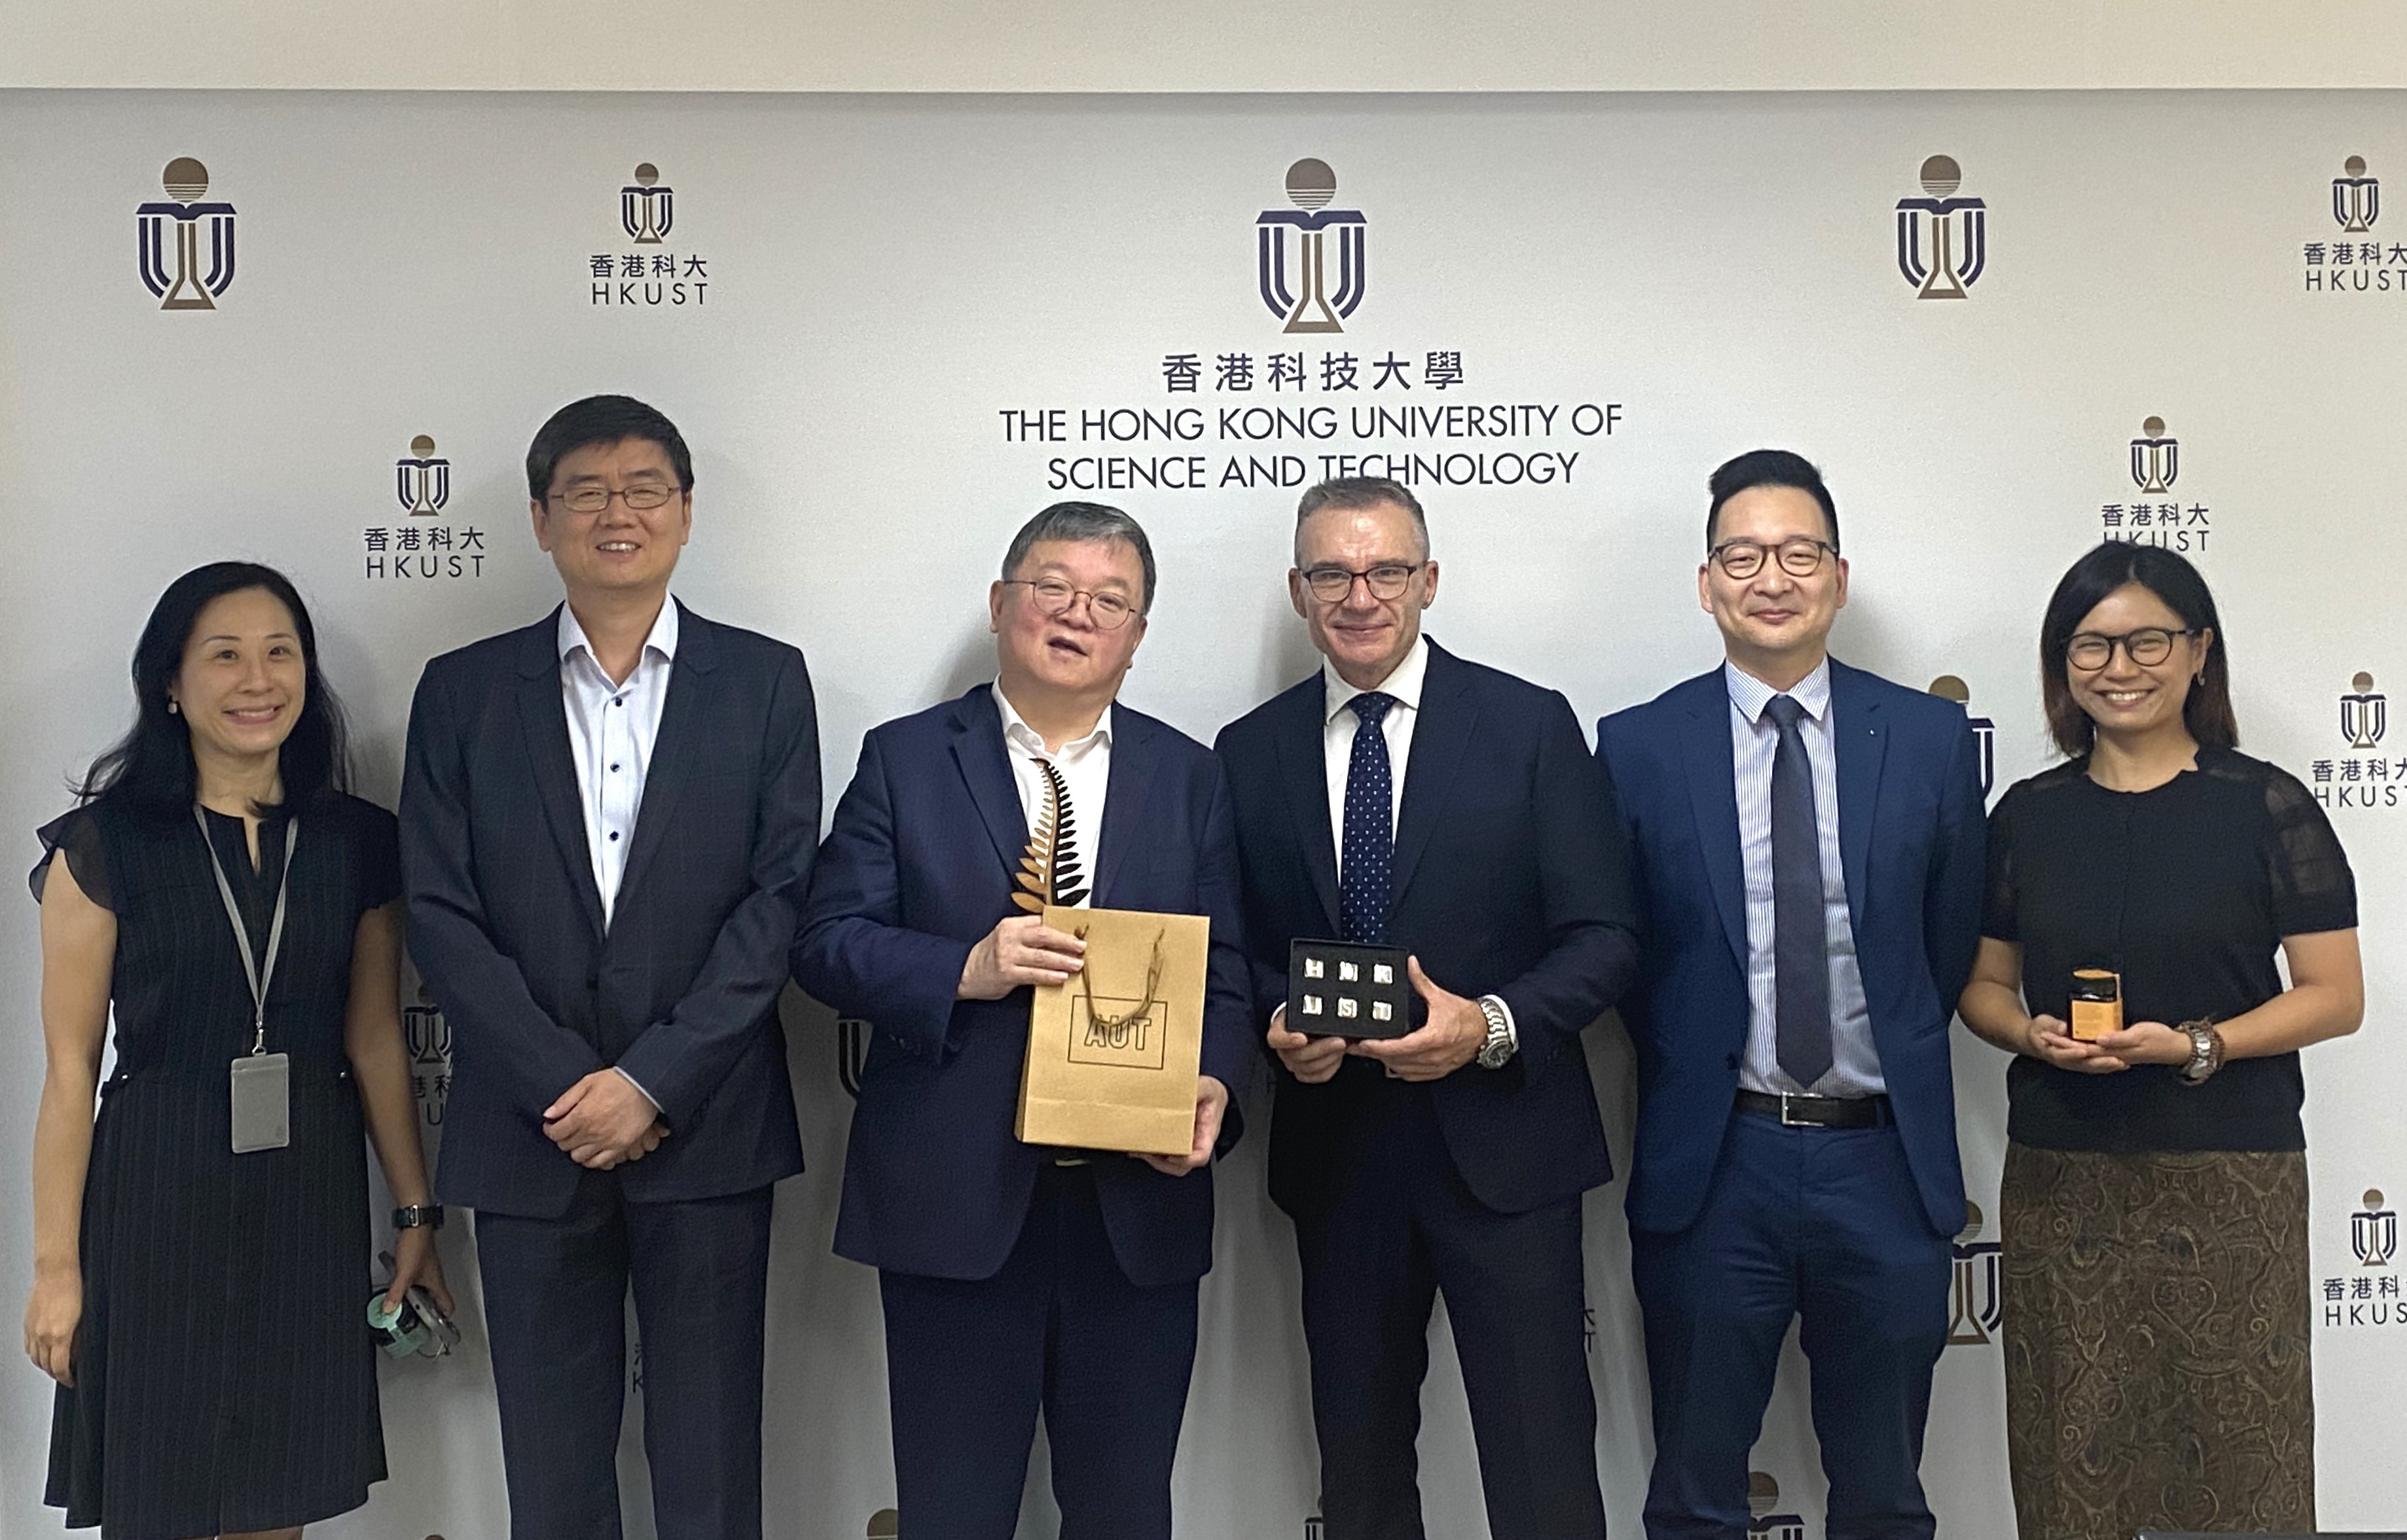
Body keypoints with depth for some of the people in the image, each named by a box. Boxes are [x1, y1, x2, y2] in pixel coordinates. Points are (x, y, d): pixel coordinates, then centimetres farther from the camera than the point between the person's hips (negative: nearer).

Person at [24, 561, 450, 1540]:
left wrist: (416, 1213, 8)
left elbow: (375, 1045, 7)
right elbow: (70, 1067, -5)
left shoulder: (358, 843, 3)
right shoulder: (103, 845, -5)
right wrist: (57, 1266, -6)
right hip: (159, 1198, -2)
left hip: (311, 1195, 2)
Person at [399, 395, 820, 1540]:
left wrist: (655, 1082, -11)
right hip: (528, 1136, 1)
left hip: (704, 1130, -1)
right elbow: (440, 914, 0)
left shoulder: (764, 681, 4)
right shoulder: (463, 692, 6)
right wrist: (567, 1086, -10)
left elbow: (780, 895, -3)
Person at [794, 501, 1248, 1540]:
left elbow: (1221, 973, 6)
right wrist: (965, 970, -19)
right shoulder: (904, 760, 3)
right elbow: (828, 944, -2)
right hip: (954, 1200, -2)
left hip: (1138, 1209, 2)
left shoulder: (1187, 778, 9)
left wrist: (1212, 1083, -13)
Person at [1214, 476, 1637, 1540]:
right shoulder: (1250, 752, 6)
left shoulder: (1532, 726, -2)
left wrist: (1490, 1025, -20)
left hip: (1502, 1142, -3)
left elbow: (1604, 936, -4)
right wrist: (1275, 1024, -10)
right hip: (1333, 1148, 3)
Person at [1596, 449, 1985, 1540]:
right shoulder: (1638, 747, -2)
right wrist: (1692, 1070, 2)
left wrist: (1896, 1063, 6)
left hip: (1887, 1161, 1)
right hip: (1711, 1163, -1)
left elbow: (1951, 938, 8)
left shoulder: (1931, 738, 1)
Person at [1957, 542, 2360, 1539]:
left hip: (2230, 1183, -2)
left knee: (2235, 1457, -1)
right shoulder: (2029, 815, 8)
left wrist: (2195, 1045, -16)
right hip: (2059, 1181, 3)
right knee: (2070, 1457, 4)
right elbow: (1983, 984, 14)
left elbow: (2336, 995, -2)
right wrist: (2033, 1032, -8)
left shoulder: (2266, 808, -1)